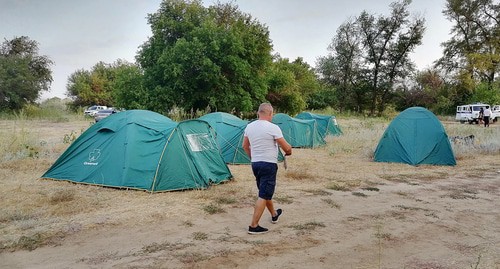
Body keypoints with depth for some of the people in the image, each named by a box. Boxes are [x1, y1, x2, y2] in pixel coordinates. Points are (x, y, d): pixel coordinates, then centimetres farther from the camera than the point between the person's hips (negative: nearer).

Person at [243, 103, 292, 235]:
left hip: (255, 164, 8)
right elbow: (287, 148, -11)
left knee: (266, 191, 23)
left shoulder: (249, 126, 4)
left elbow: (245, 146, 16)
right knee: (263, 196, -4)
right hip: (269, 165, -8)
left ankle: (274, 214, 43)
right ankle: (253, 226, -3)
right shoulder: (273, 128, -16)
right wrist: (289, 151, 11)